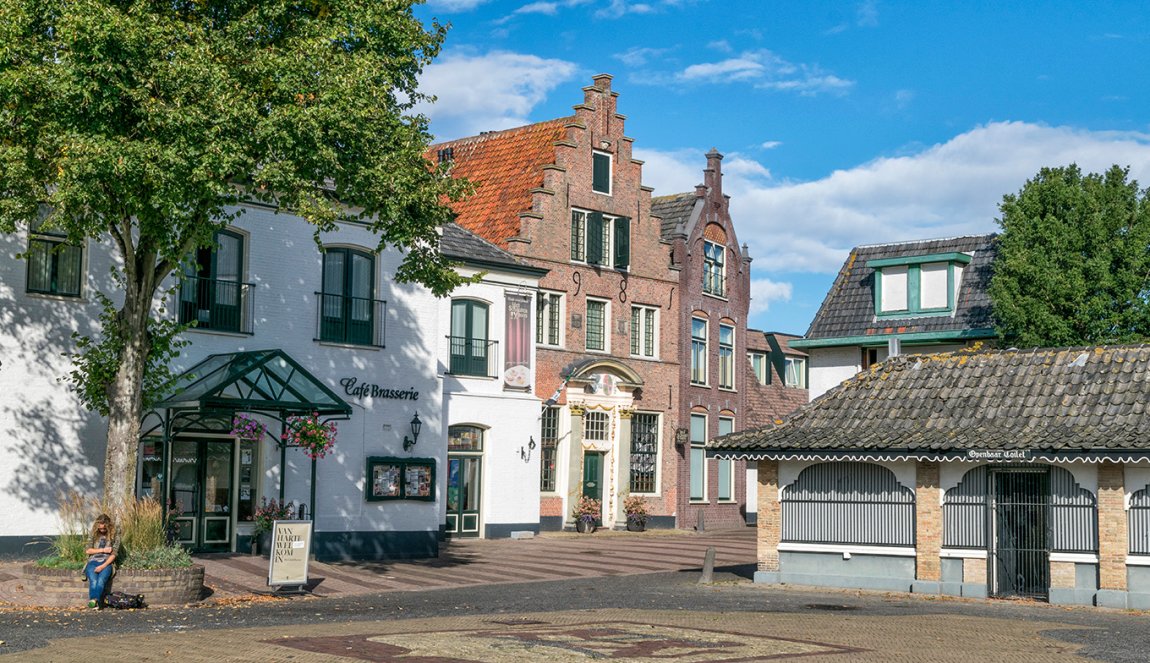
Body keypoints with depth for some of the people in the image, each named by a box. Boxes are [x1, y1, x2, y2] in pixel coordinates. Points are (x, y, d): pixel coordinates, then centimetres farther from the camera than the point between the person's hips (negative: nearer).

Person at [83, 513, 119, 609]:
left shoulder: (115, 538, 10)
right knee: (93, 581, -31)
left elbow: (113, 555, 2)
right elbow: (87, 551, 8)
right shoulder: (93, 536, 17)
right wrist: (103, 550, -1)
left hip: (106, 563, -2)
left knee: (101, 580, -34)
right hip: (93, 562, 2)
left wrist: (103, 566, -13)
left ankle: (93, 601, -54)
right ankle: (94, 600, -49)